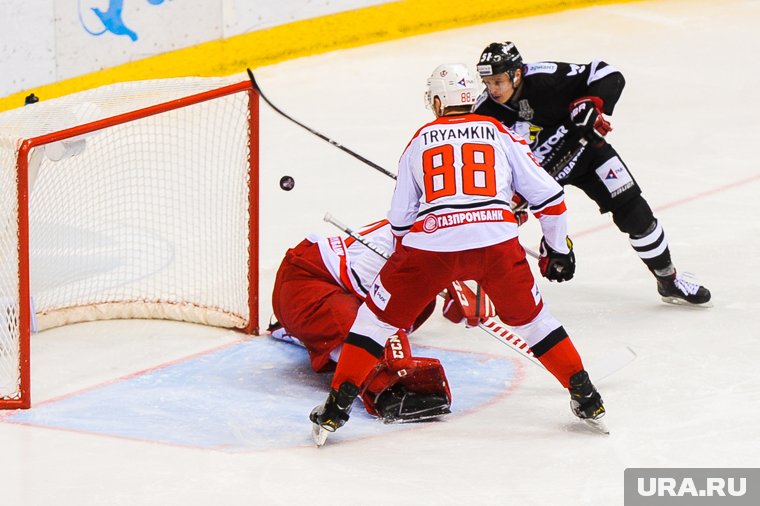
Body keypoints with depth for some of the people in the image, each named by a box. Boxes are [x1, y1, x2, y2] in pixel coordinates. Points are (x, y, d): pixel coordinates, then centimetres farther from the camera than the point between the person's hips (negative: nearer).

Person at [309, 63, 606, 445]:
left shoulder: (420, 141, 19)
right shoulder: (499, 135, 18)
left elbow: (400, 217, 20)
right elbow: (546, 194, 15)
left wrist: (405, 260, 35)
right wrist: (557, 248, 26)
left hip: (431, 241, -1)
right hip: (496, 239, 1)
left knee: (380, 315, 14)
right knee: (529, 317, 21)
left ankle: (338, 403, 7)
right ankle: (584, 396, 19)